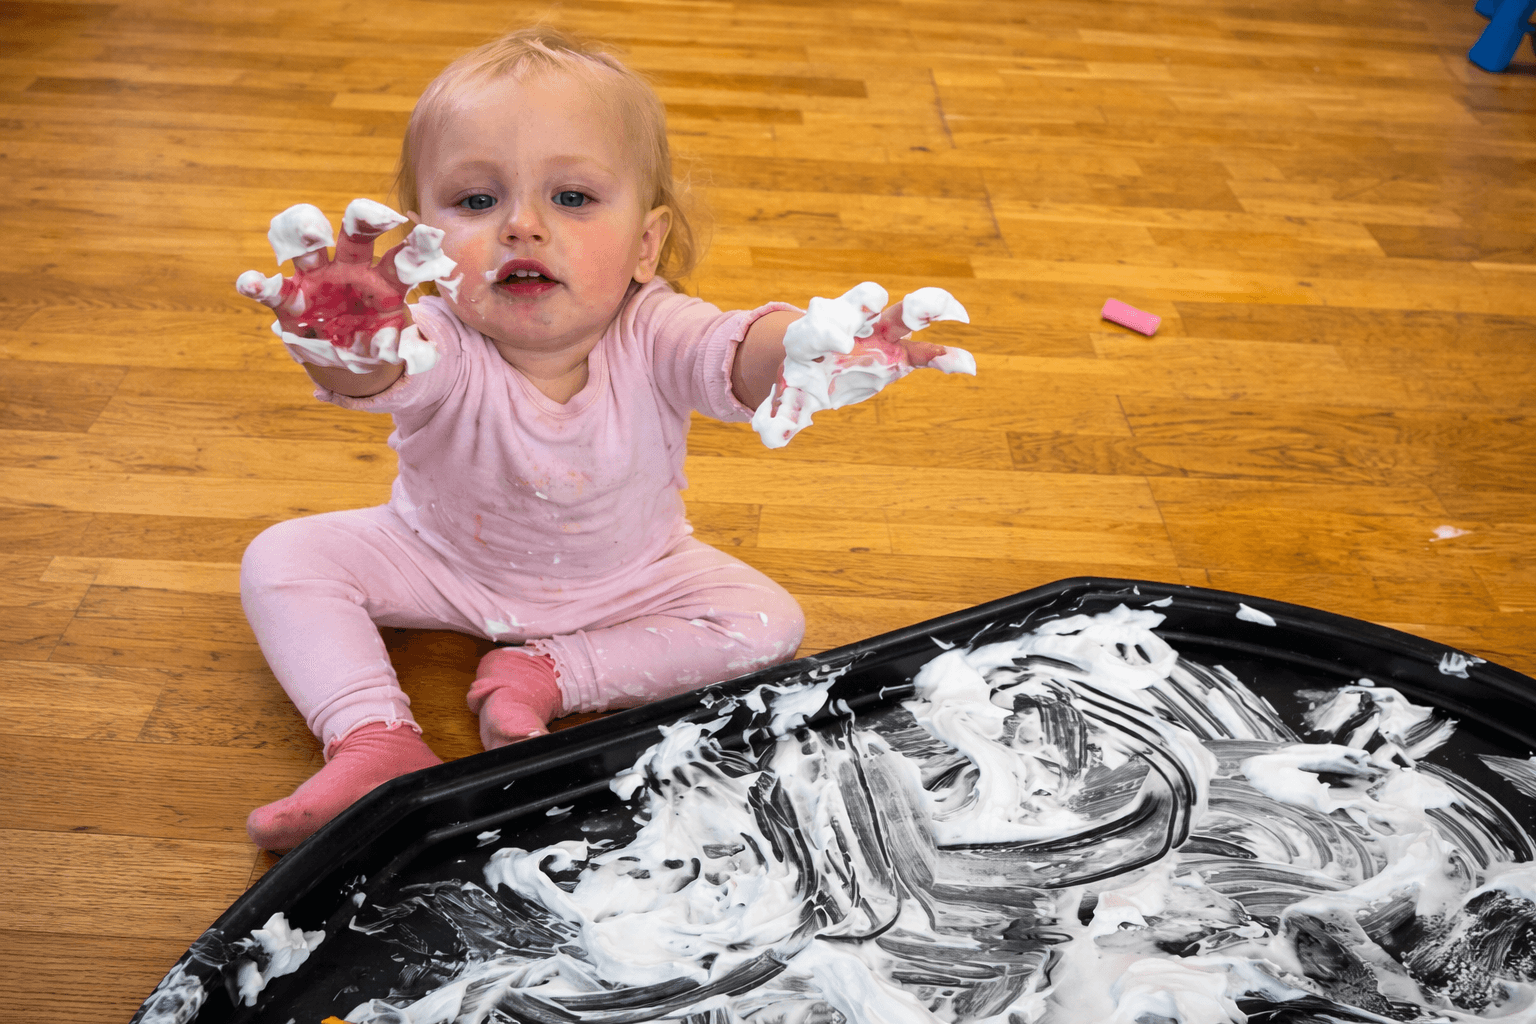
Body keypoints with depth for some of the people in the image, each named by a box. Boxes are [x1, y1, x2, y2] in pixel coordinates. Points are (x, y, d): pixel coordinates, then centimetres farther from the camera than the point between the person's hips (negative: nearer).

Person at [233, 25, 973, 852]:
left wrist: (801, 345, -75)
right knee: (282, 559, -13)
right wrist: (350, 348, -79)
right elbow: (380, 378, -53)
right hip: (445, 558, 0)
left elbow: (732, 356, -50)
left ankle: (538, 678, -13)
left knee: (766, 623, -15)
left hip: (623, 578, 1)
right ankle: (376, 742, -16)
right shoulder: (435, 346, -31)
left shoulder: (648, 335, -31)